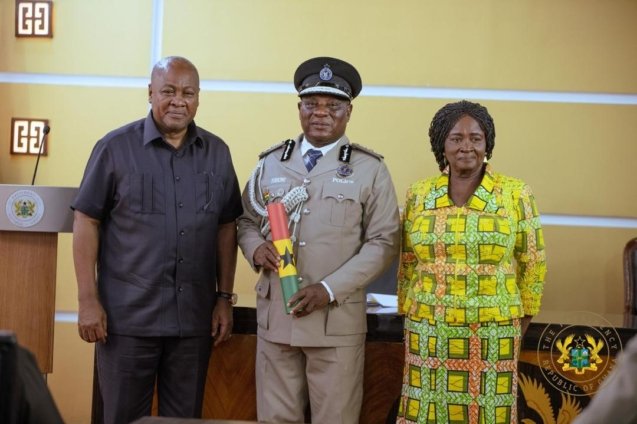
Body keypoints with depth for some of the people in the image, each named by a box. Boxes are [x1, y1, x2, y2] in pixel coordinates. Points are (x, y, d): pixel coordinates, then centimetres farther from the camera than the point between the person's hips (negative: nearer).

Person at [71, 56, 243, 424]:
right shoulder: (115, 148, -3)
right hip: (127, 317, -3)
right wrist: (89, 300, -7)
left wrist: (224, 297, 5)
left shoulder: (217, 153, 7)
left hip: (194, 319, 3)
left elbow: (226, 228, 10)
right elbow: (86, 222, -3)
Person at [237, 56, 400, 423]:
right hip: (274, 315, 3)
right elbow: (247, 221, 18)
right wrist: (256, 248, -7)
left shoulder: (370, 169, 1)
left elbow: (384, 241, -4)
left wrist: (330, 290, -14)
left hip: (337, 320, -3)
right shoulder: (271, 163, 12)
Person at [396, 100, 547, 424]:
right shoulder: (418, 196, 3)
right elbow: (407, 266, 9)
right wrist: (409, 322, 8)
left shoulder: (516, 194, -3)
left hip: (492, 335, -2)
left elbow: (531, 265, 1)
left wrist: (518, 331, 2)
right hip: (429, 334, 2)